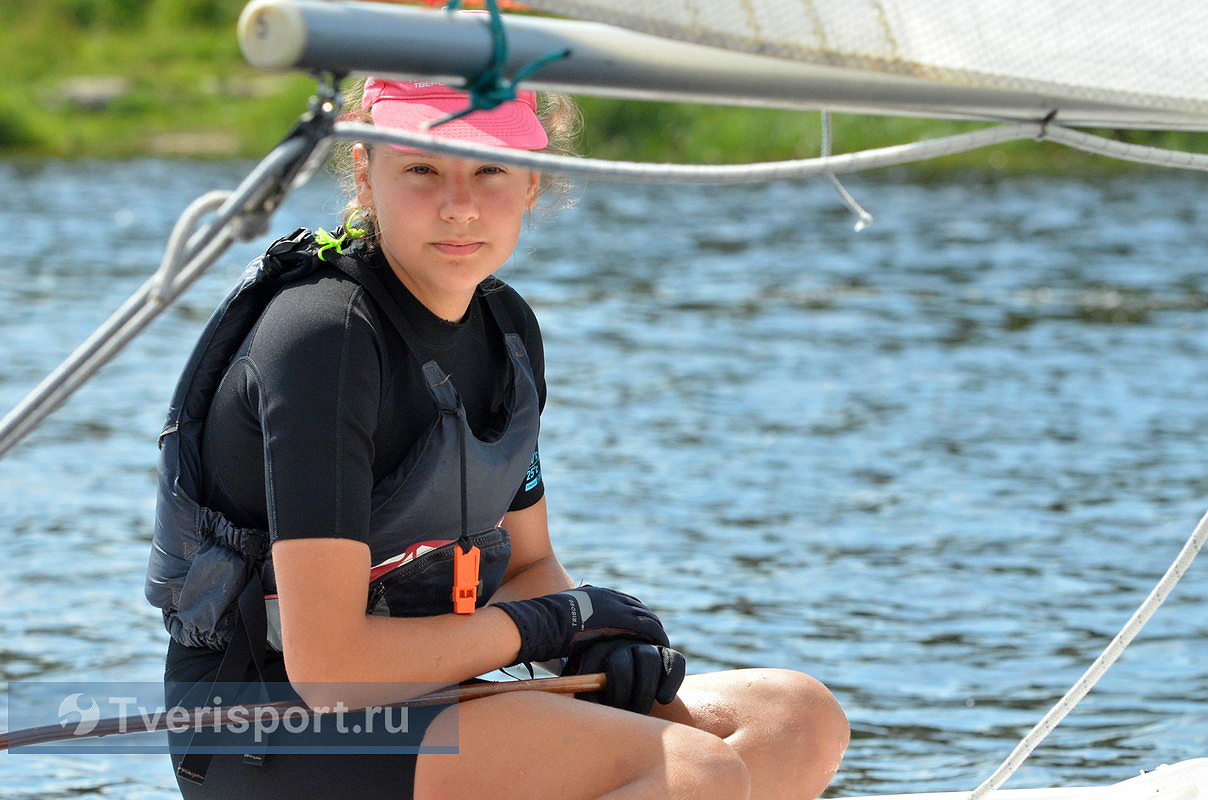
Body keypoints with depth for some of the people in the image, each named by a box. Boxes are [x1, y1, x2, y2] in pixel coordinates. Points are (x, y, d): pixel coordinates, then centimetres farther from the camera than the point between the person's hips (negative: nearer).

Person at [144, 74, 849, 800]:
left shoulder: (506, 328, 9)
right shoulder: (323, 338, -19)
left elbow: (528, 566, 21)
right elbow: (328, 668, -23)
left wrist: (604, 642, -3)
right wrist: (547, 622, -10)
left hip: (419, 712, 9)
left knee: (799, 720, -3)